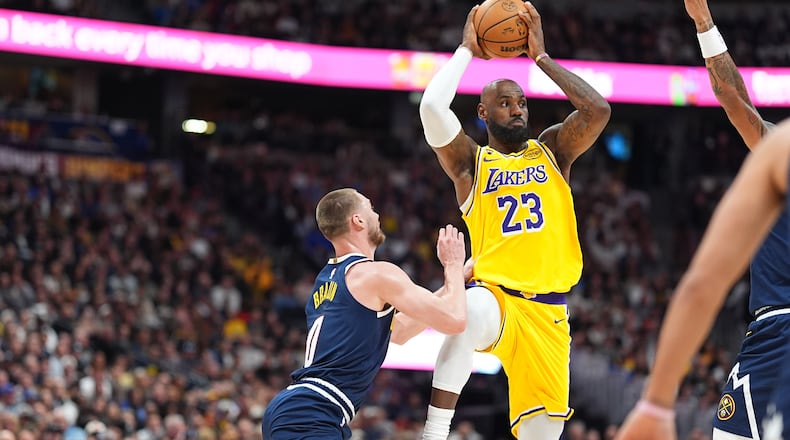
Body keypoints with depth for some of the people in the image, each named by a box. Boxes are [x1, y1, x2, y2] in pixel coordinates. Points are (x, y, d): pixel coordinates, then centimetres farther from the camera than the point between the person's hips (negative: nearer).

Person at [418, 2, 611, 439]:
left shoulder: (552, 150, 15)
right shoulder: (470, 162, 8)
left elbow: (598, 110, -3)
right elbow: (432, 108, -10)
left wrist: (541, 57, 1)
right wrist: (467, 51, 1)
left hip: (548, 311, 3)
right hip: (494, 294, -3)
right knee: (469, 314, -40)